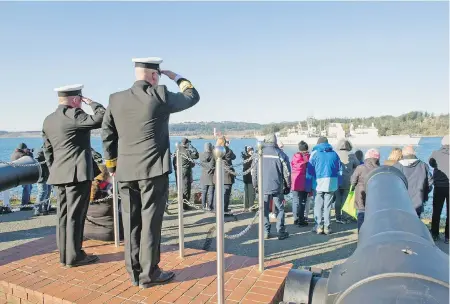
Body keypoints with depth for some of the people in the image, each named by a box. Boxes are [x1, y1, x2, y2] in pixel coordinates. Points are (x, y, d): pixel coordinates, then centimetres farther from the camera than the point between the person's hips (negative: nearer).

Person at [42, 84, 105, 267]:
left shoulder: (48, 120, 15)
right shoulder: (73, 114, -11)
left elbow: (47, 151, 17)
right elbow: (101, 119, -19)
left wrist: (53, 171, 21)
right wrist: (91, 103, -3)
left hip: (59, 174, 8)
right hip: (78, 173, -8)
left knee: (64, 215, 11)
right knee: (75, 215, -2)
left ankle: (65, 254, 18)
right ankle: (74, 256, 5)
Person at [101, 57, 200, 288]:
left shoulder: (116, 99, 6)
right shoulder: (160, 95, -7)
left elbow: (107, 135, 11)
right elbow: (193, 97, 7)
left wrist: (112, 165, 21)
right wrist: (178, 78, 23)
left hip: (125, 171, 5)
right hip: (153, 169, -5)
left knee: (131, 223, 11)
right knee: (150, 223, 2)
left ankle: (134, 272, 21)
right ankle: (148, 274, 11)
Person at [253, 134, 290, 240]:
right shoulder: (279, 153, -3)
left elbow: (254, 171, 2)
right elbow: (286, 172, -1)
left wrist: (256, 185, 11)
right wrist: (287, 186, 9)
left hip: (263, 187, 1)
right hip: (277, 187, -1)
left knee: (264, 210, 9)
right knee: (280, 209, 10)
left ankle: (266, 232, 12)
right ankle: (281, 232, 10)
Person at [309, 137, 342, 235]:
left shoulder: (315, 153, 2)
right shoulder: (334, 153, 10)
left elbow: (310, 170, 1)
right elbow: (339, 170, 10)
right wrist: (337, 184, 15)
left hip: (319, 182, -2)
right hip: (332, 183, 3)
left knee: (318, 205, 6)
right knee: (328, 206, 10)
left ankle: (318, 226, 4)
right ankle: (327, 227, 12)